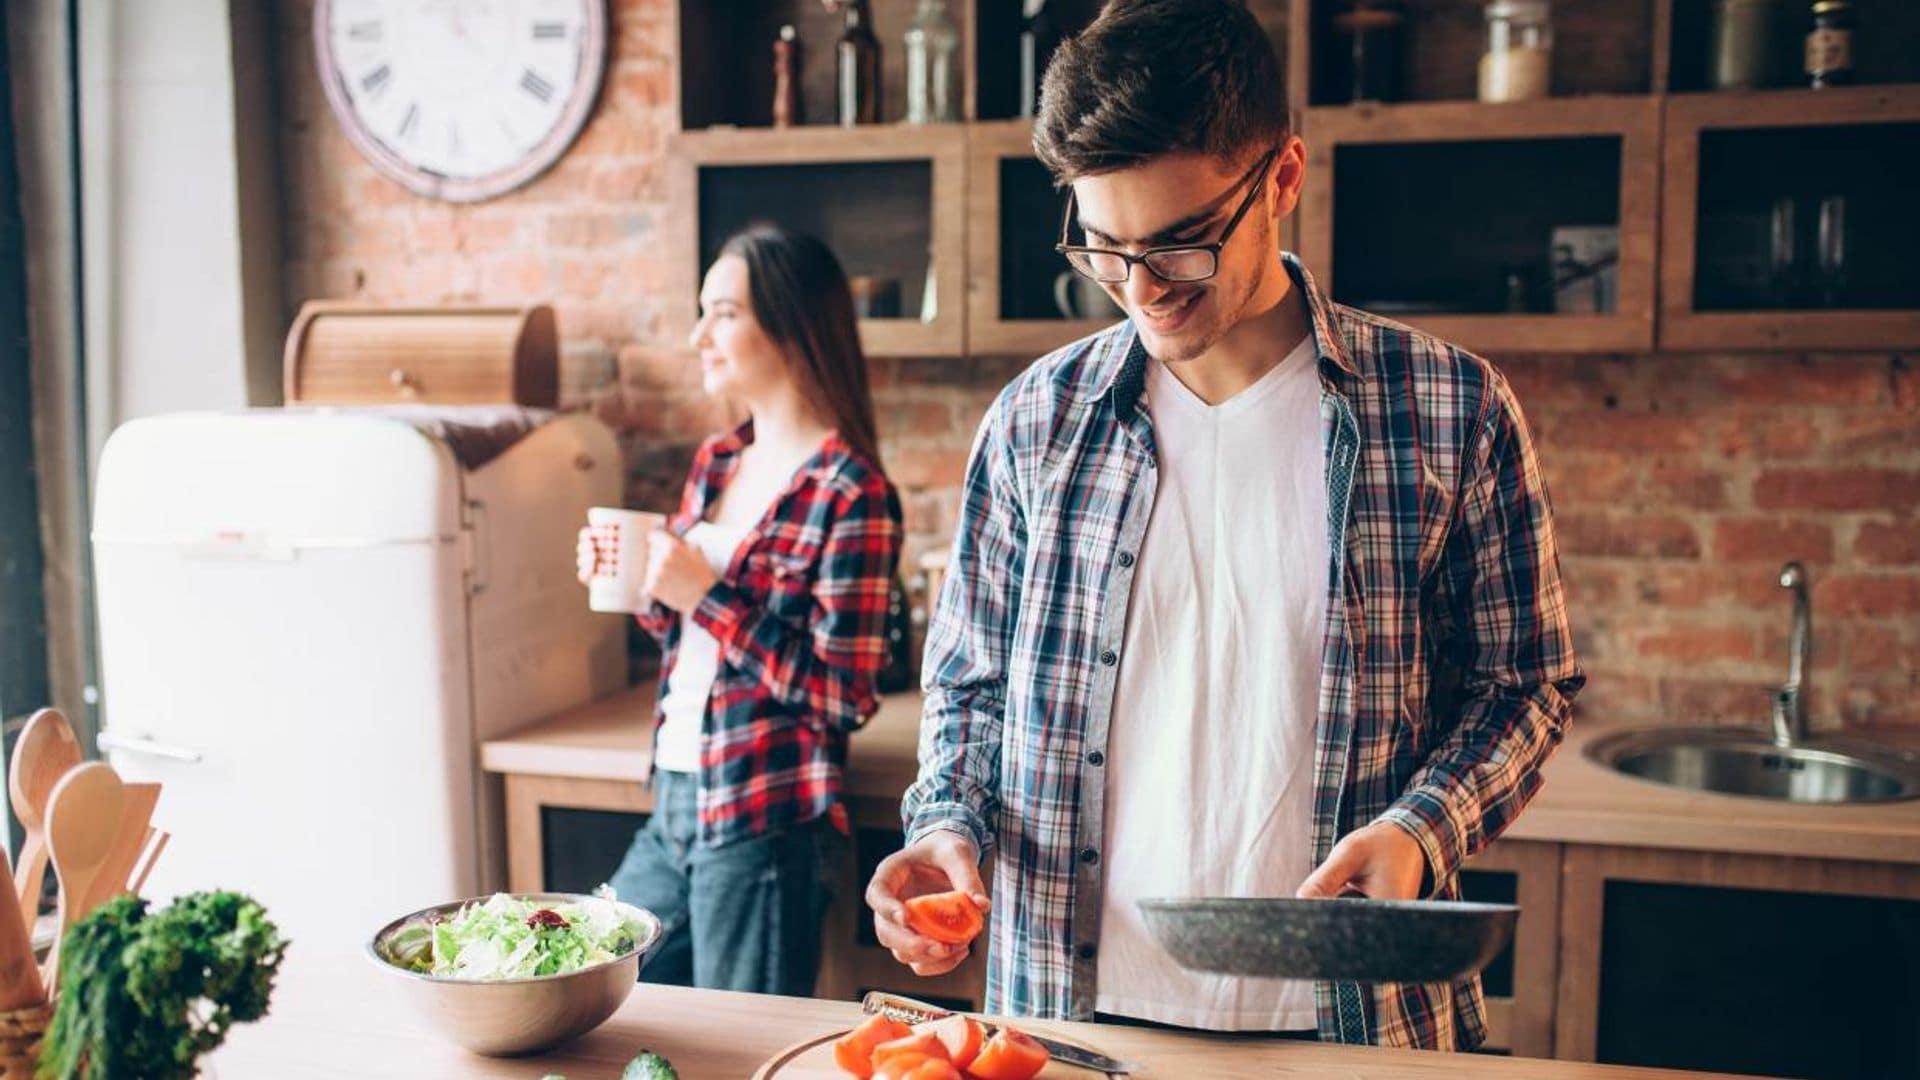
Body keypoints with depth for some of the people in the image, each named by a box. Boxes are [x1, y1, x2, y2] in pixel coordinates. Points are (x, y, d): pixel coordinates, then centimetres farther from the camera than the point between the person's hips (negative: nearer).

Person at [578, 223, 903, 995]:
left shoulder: (851, 494, -15)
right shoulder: (717, 461, 8)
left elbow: (845, 697, -18)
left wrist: (708, 597, -20)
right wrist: (642, 587, -1)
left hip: (761, 826, -8)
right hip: (672, 807, 8)